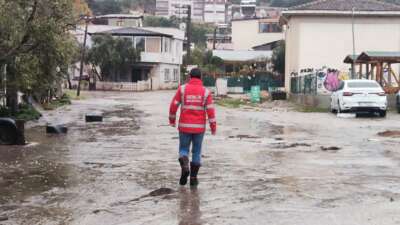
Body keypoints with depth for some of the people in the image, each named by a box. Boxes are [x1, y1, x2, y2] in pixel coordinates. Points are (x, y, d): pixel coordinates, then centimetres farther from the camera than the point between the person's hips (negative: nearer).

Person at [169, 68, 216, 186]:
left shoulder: (182, 89, -3)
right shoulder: (206, 92, -3)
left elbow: (173, 105, -3)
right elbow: (210, 110, -8)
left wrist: (172, 120, 12)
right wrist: (213, 127, -2)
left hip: (184, 126, 0)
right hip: (199, 127, 0)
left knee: (183, 150, 13)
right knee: (196, 152, 12)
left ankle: (185, 168, -14)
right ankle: (193, 178, 11)